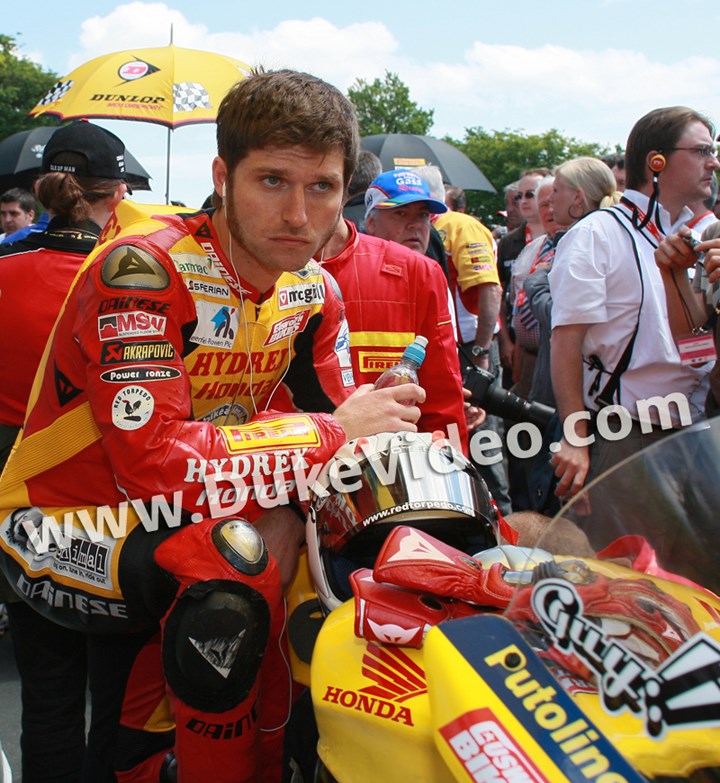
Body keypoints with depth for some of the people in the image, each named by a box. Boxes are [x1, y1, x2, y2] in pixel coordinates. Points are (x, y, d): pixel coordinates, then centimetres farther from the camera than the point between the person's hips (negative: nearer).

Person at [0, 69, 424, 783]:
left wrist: (288, 507, -24)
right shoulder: (143, 266, -24)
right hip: (60, 527, -8)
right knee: (232, 564, -30)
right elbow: (156, 460, -33)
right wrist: (331, 433, -25)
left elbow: (338, 432, -2)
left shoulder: (314, 291, -1)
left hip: (176, 515, 8)